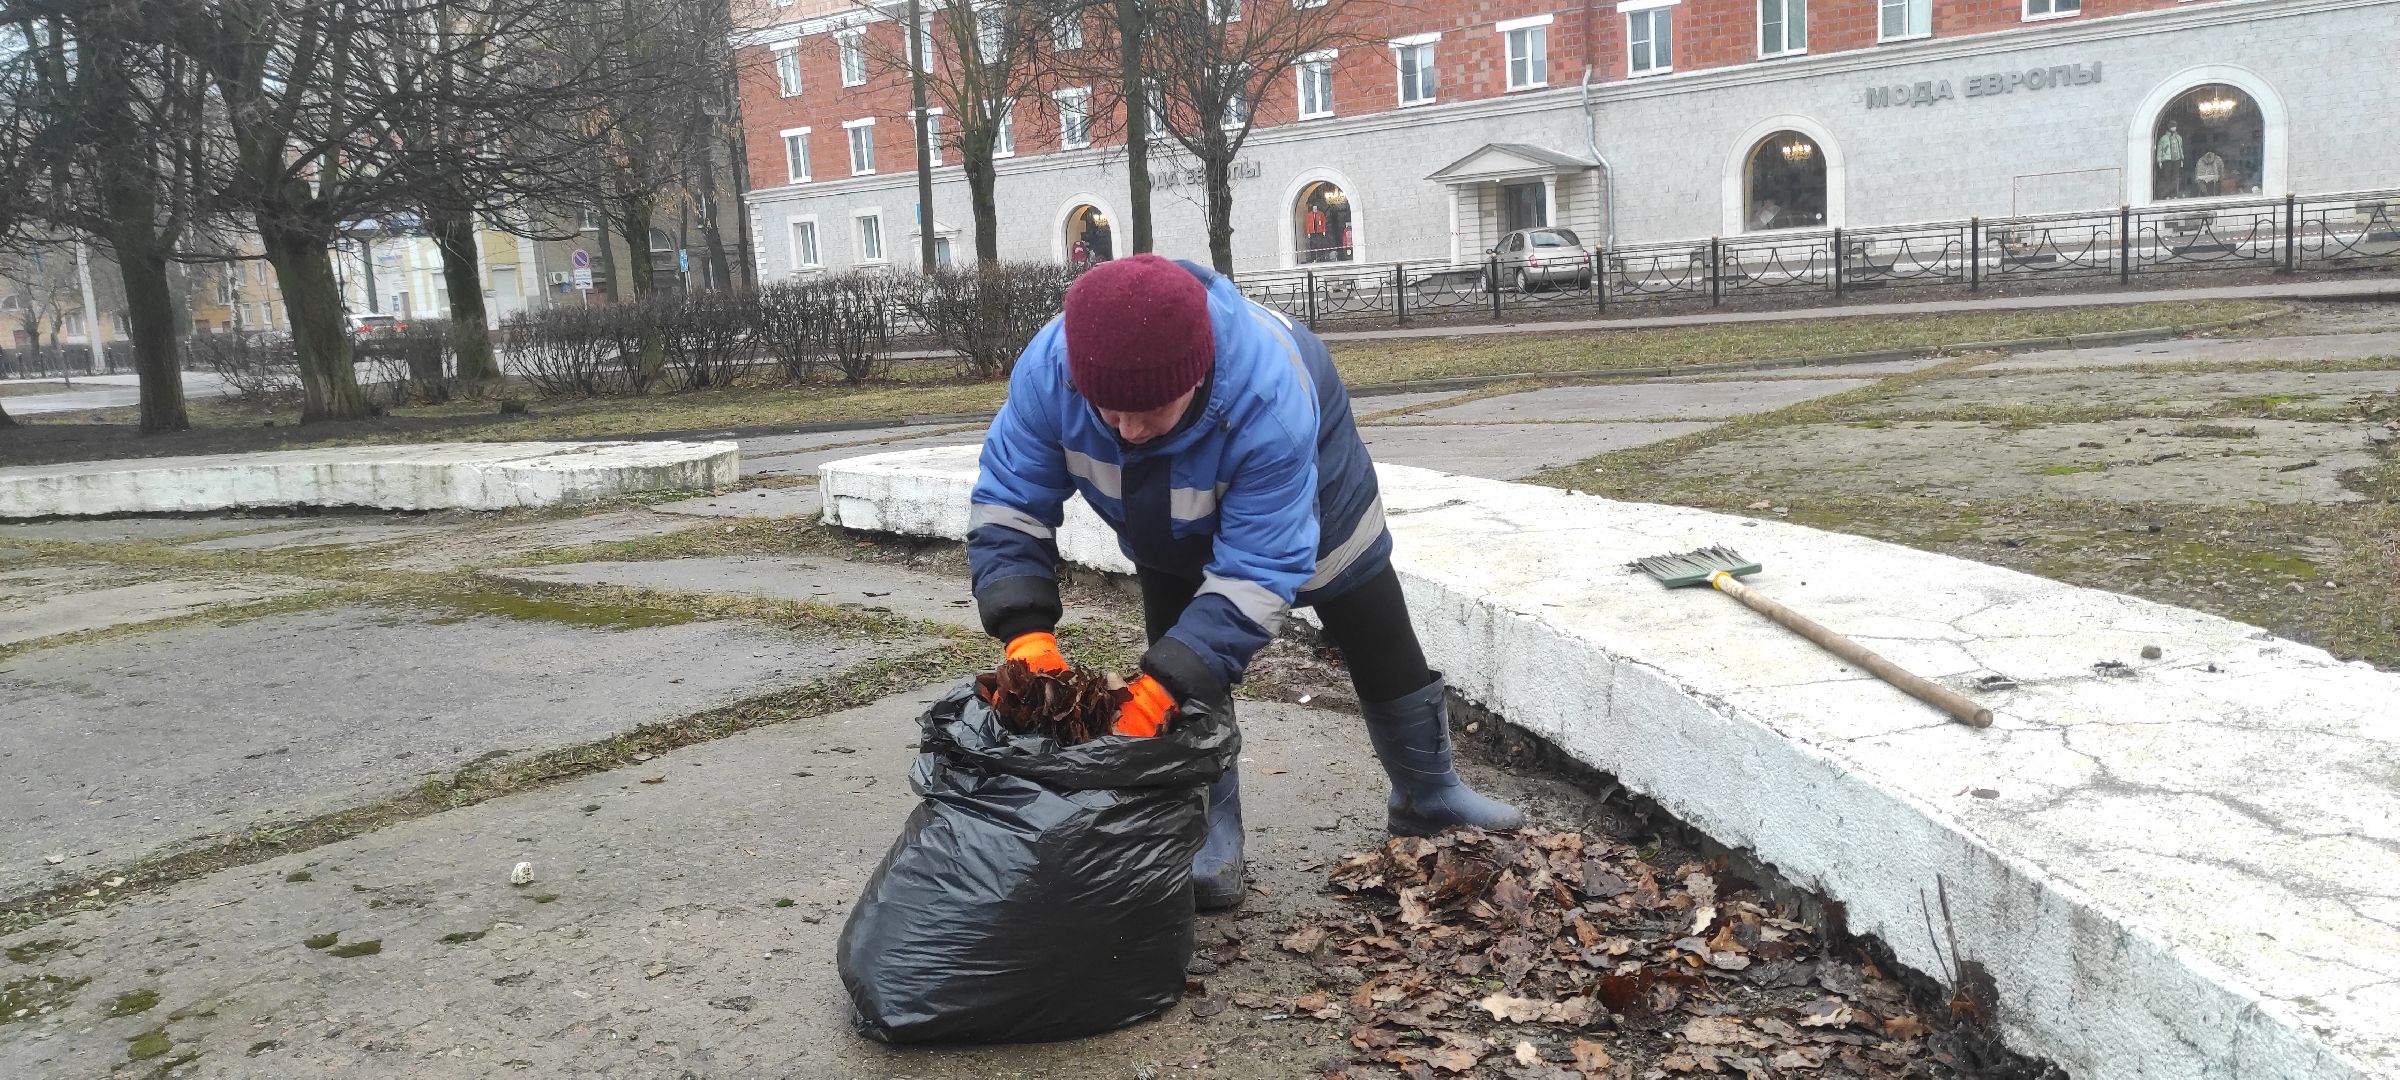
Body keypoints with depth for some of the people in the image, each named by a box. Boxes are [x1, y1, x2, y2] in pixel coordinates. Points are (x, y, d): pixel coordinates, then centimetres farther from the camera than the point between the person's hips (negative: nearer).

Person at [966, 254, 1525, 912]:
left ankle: (1427, 795, 34)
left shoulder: (1268, 397, -49)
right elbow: (1006, 505, -31)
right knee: (1185, 664, -7)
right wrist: (1026, 633, -48)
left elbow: (1257, 568, -45)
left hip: (1308, 507, -2)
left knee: (1384, 652, 10)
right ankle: (1213, 844, 10)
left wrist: (1160, 688, -53)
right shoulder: (1048, 370, -38)